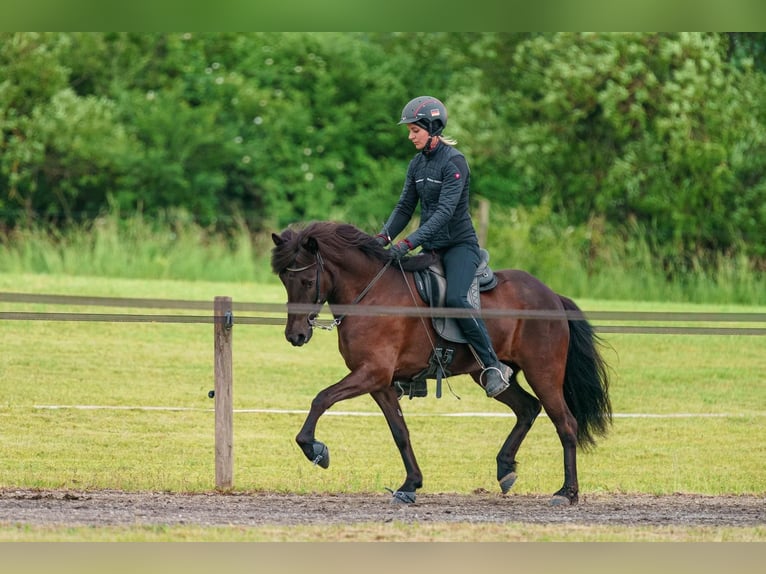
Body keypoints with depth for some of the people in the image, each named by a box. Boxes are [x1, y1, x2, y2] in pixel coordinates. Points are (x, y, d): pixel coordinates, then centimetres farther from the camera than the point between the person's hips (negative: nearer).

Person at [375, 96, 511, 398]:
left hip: (460, 245, -8)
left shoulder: (454, 161, -16)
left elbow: (445, 211, -24)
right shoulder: (417, 164, 8)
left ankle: (493, 367, -25)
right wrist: (384, 236, -8)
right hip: (431, 248, 8)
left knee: (455, 298, -31)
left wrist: (409, 242, -32)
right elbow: (405, 207, 11)